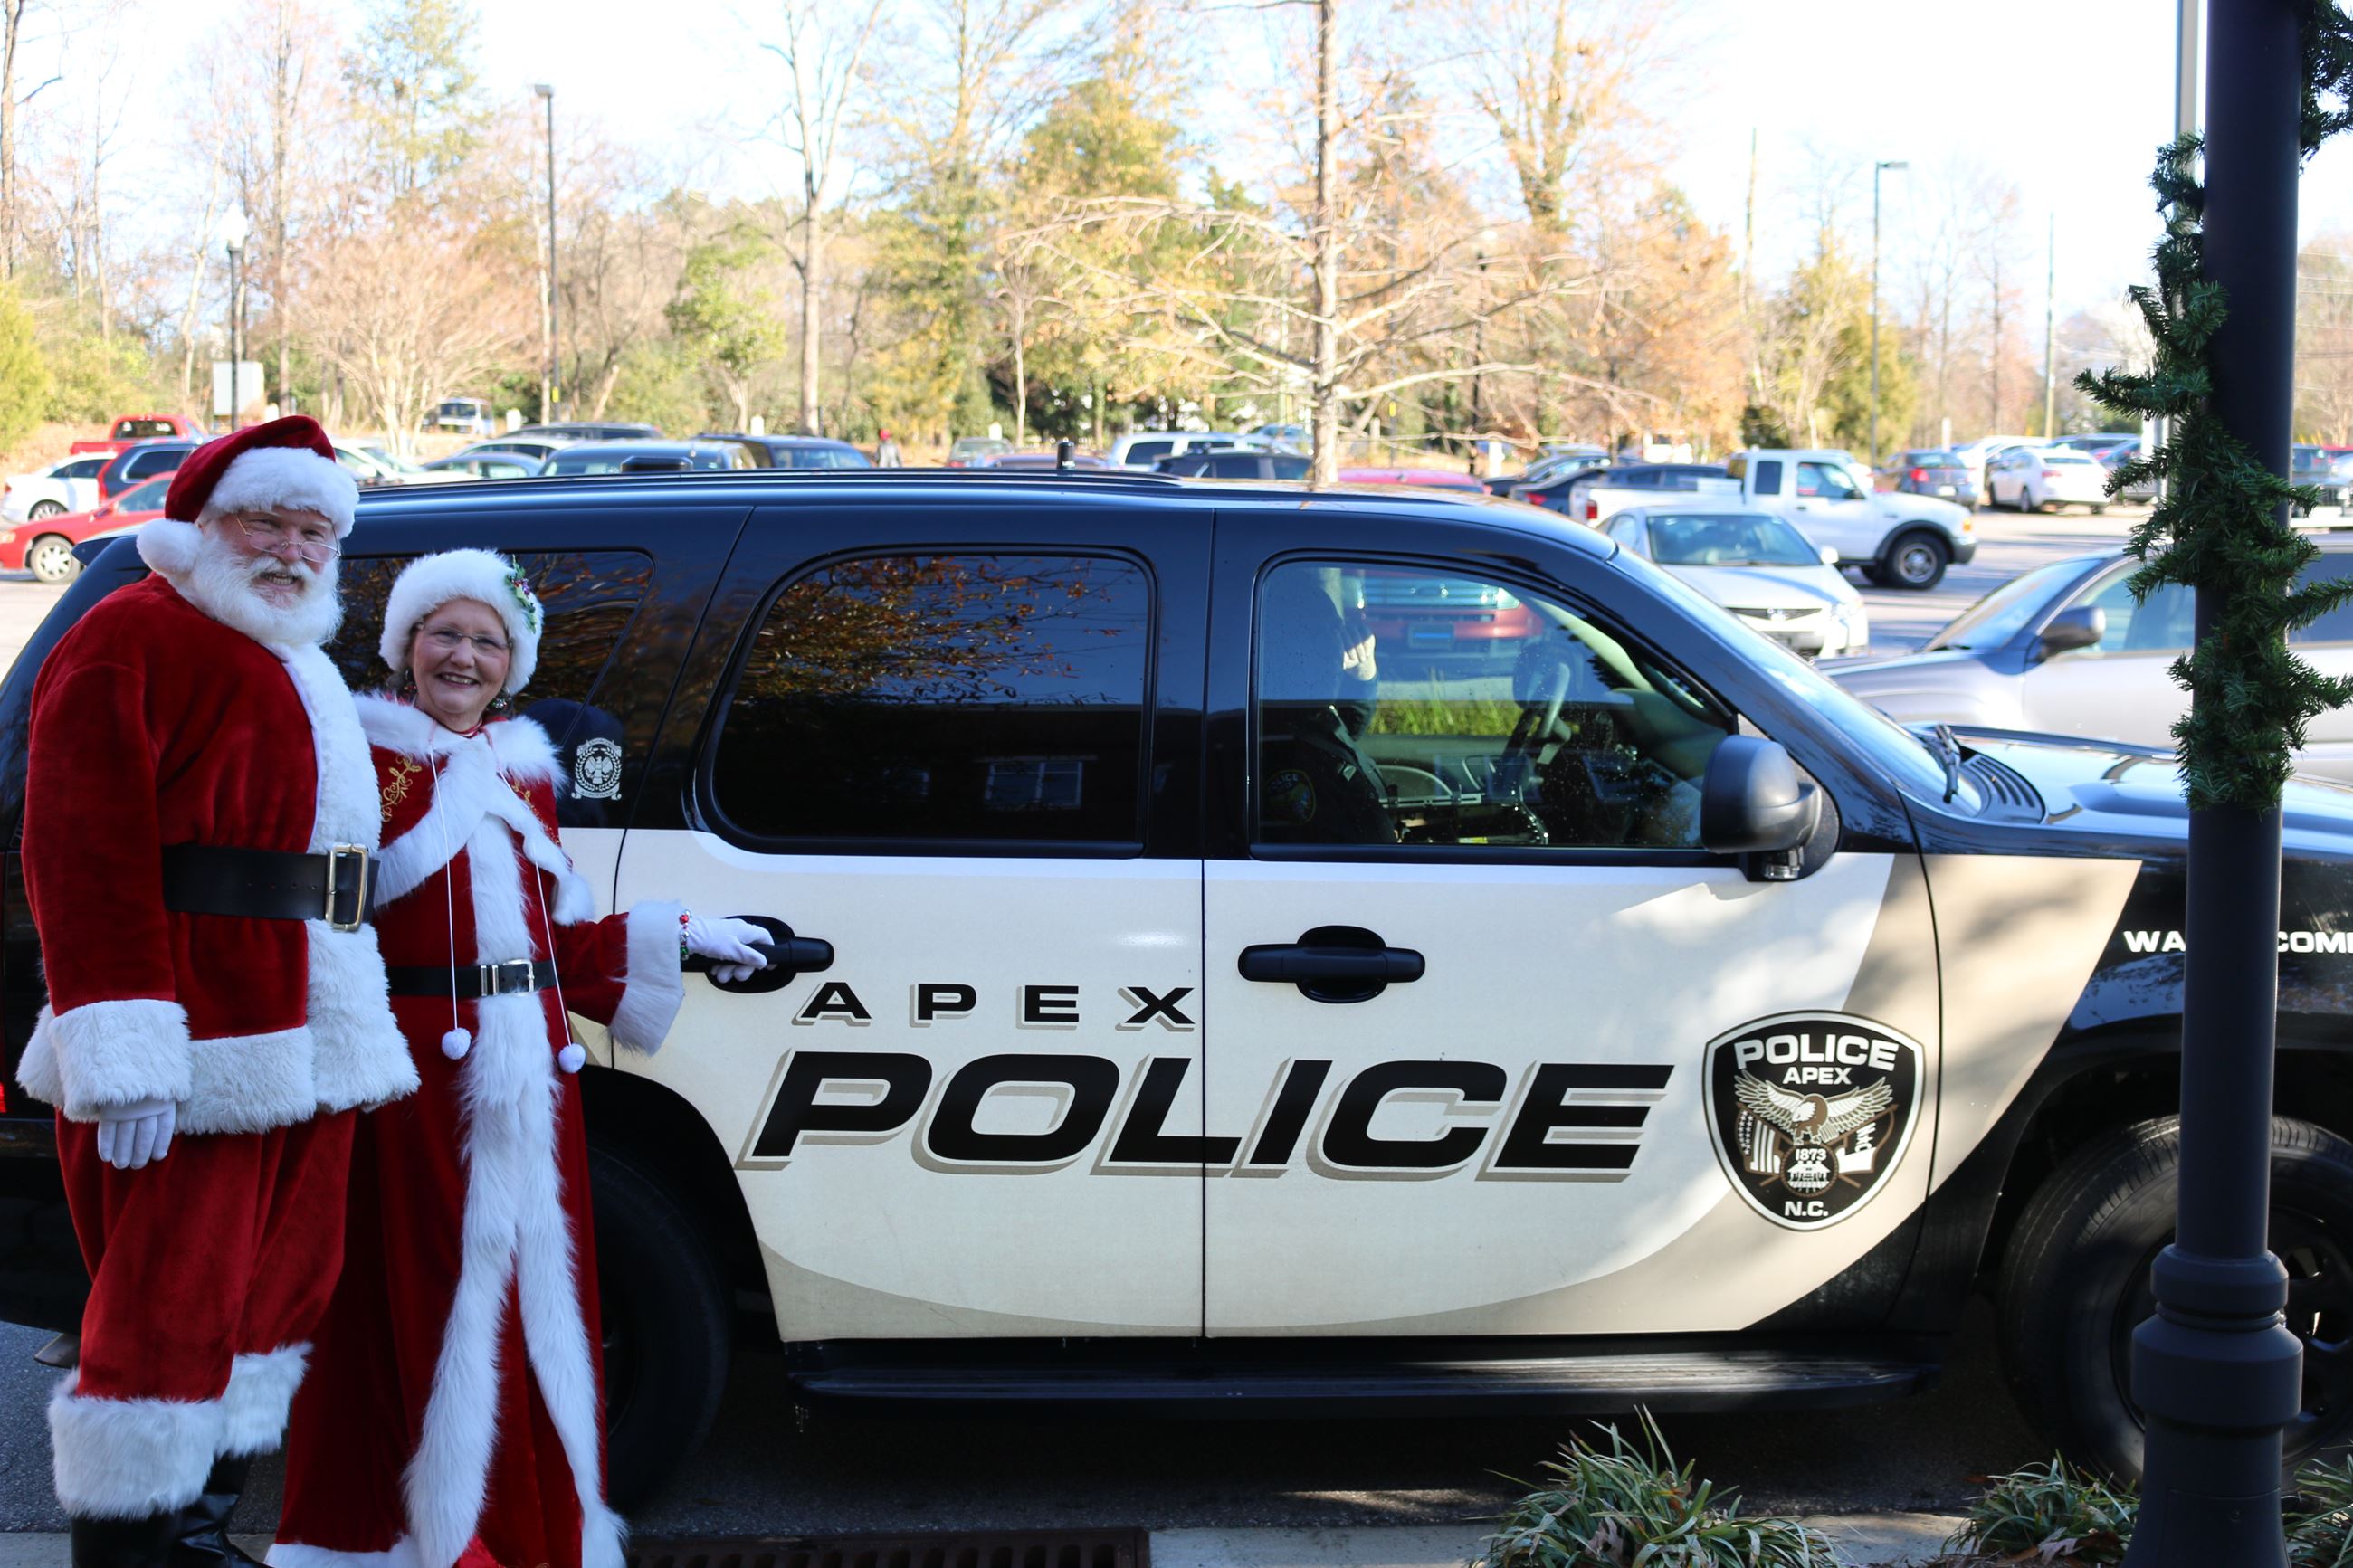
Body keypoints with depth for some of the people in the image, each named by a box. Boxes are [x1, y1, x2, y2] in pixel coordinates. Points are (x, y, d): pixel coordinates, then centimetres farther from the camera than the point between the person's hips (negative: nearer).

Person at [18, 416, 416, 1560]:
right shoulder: (134, 640, -8)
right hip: (195, 1044, -10)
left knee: (284, 1283, 14)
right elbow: (84, 852, -18)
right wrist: (121, 1051, -25)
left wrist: (356, 1028, 27)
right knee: (172, 1304, -7)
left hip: (306, 1036, 10)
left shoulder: (298, 665, 23)